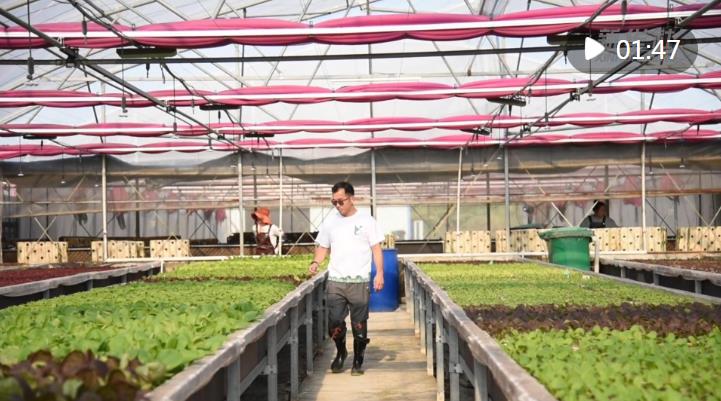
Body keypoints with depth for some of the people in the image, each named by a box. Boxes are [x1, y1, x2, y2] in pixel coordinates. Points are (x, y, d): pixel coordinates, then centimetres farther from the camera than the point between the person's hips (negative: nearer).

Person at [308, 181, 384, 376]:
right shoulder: (330, 221, 8)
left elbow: (376, 248, 1)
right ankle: (340, 352, 26)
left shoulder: (366, 221, 0)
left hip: (359, 281, -2)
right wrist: (316, 262, -6)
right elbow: (323, 247, 13)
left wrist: (380, 273, -7)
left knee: (359, 324, 3)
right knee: (334, 323, 0)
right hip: (335, 281, 2)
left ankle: (358, 361, 17)